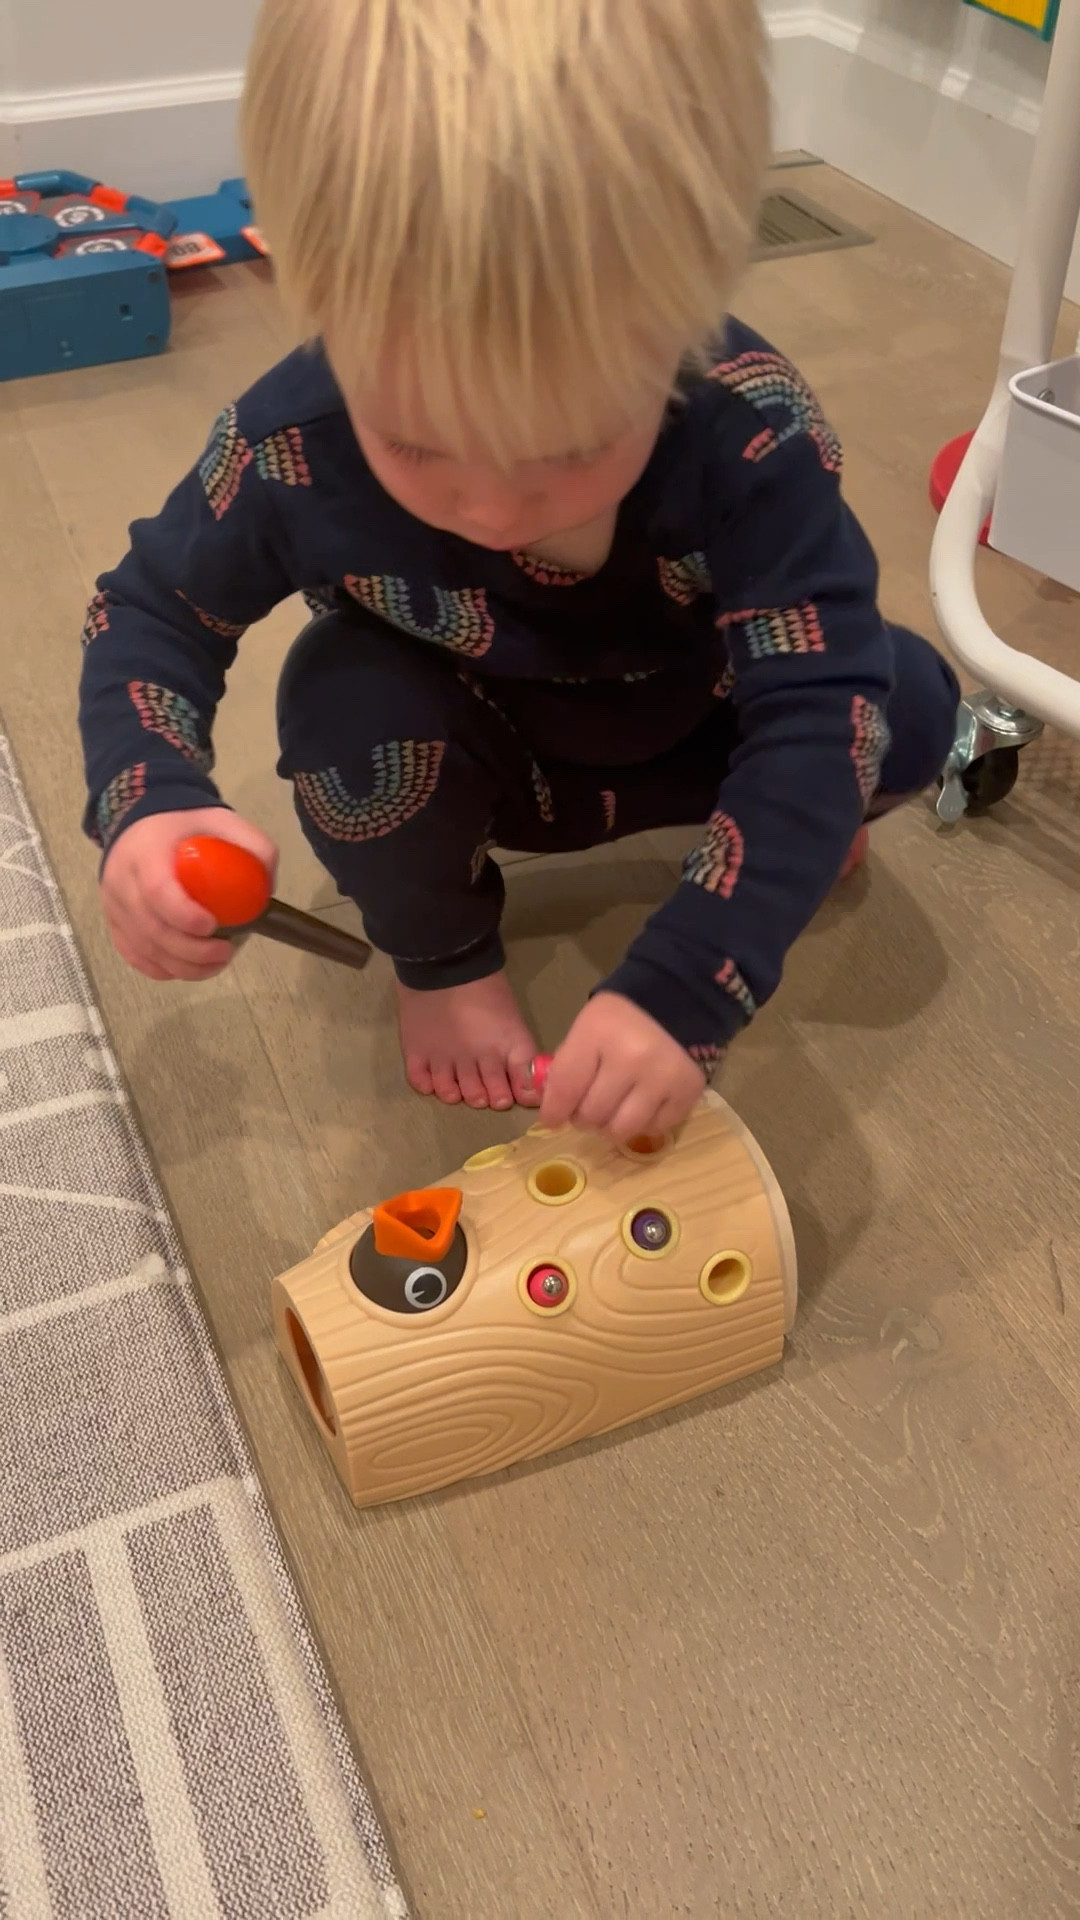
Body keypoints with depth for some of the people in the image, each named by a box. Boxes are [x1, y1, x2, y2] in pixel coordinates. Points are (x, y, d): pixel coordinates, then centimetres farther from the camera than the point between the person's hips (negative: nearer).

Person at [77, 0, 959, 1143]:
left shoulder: (754, 437, -36)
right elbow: (150, 610, -15)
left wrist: (682, 989, -46)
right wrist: (147, 807, -37)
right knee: (350, 702, -32)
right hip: (469, 756, 0)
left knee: (906, 710, -20)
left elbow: (818, 708, -36)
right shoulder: (293, 449, -33)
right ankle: (441, 953, 0)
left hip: (686, 733, 1)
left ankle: (791, 818, 18)